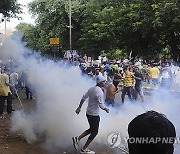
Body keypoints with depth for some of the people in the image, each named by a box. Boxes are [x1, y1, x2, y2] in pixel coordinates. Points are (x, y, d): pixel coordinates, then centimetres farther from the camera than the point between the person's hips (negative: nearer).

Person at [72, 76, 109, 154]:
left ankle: (77, 138, 16)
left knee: (91, 129, 23)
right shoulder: (99, 92, -22)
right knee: (94, 132, 7)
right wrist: (106, 109, -3)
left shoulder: (92, 89, 4)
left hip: (88, 112, 8)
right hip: (94, 115, -8)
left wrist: (79, 107, 21)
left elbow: (83, 98, 11)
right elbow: (101, 105, -23)